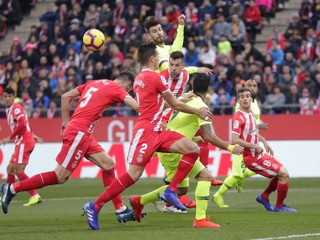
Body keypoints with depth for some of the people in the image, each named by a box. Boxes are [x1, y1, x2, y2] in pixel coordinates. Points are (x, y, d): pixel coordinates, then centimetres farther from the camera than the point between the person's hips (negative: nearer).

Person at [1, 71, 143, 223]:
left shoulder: (94, 83, 18)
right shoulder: (116, 89, -3)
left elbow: (66, 97, 18)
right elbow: (138, 106, -13)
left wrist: (66, 121, 19)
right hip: (79, 132, -10)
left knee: (108, 165, 10)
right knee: (60, 177, -6)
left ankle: (120, 210, 10)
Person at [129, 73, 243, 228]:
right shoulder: (200, 106, -15)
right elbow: (209, 137, -21)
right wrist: (230, 148, -15)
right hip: (174, 150, -9)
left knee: (181, 188, 19)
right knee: (205, 175, -12)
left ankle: (139, 201, 28)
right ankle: (200, 219, -21)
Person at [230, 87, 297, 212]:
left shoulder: (250, 113, 7)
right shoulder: (239, 118, -20)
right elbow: (234, 140, -29)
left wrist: (264, 141, 14)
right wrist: (255, 146, -24)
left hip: (259, 154, 9)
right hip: (252, 158, -9)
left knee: (282, 173, 19)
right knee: (283, 174, -9)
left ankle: (263, 197, 30)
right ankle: (279, 206, 6)